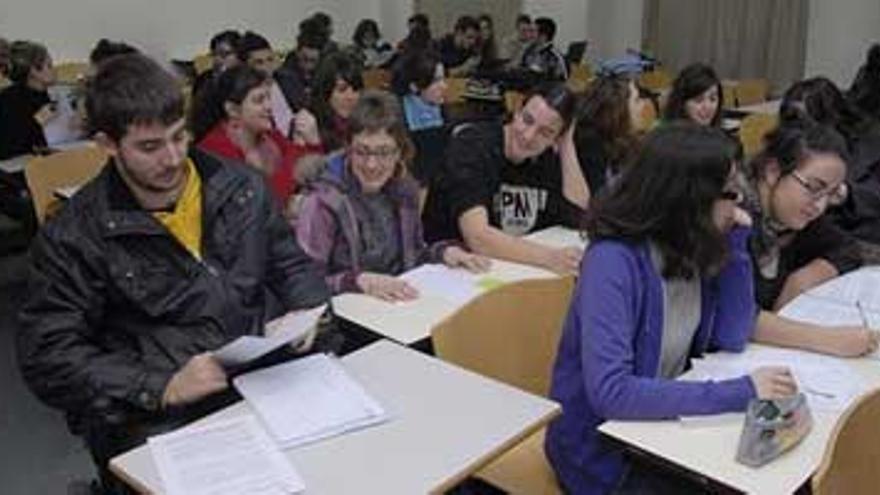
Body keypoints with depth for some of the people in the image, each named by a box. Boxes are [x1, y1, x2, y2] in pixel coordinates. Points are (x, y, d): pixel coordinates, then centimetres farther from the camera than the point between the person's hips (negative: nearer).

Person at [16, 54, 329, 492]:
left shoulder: (240, 187, 8)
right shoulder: (72, 237, -3)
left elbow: (291, 264, 18)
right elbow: (48, 357, -5)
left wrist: (305, 316, -4)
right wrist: (161, 387, -18)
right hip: (157, 421, -3)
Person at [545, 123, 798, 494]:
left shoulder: (693, 249, -4)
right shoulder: (614, 261, -27)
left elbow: (731, 339, 3)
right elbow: (610, 392, -34)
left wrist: (735, 243, -7)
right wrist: (740, 393, -32)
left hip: (662, 428, 7)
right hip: (604, 453, -7)